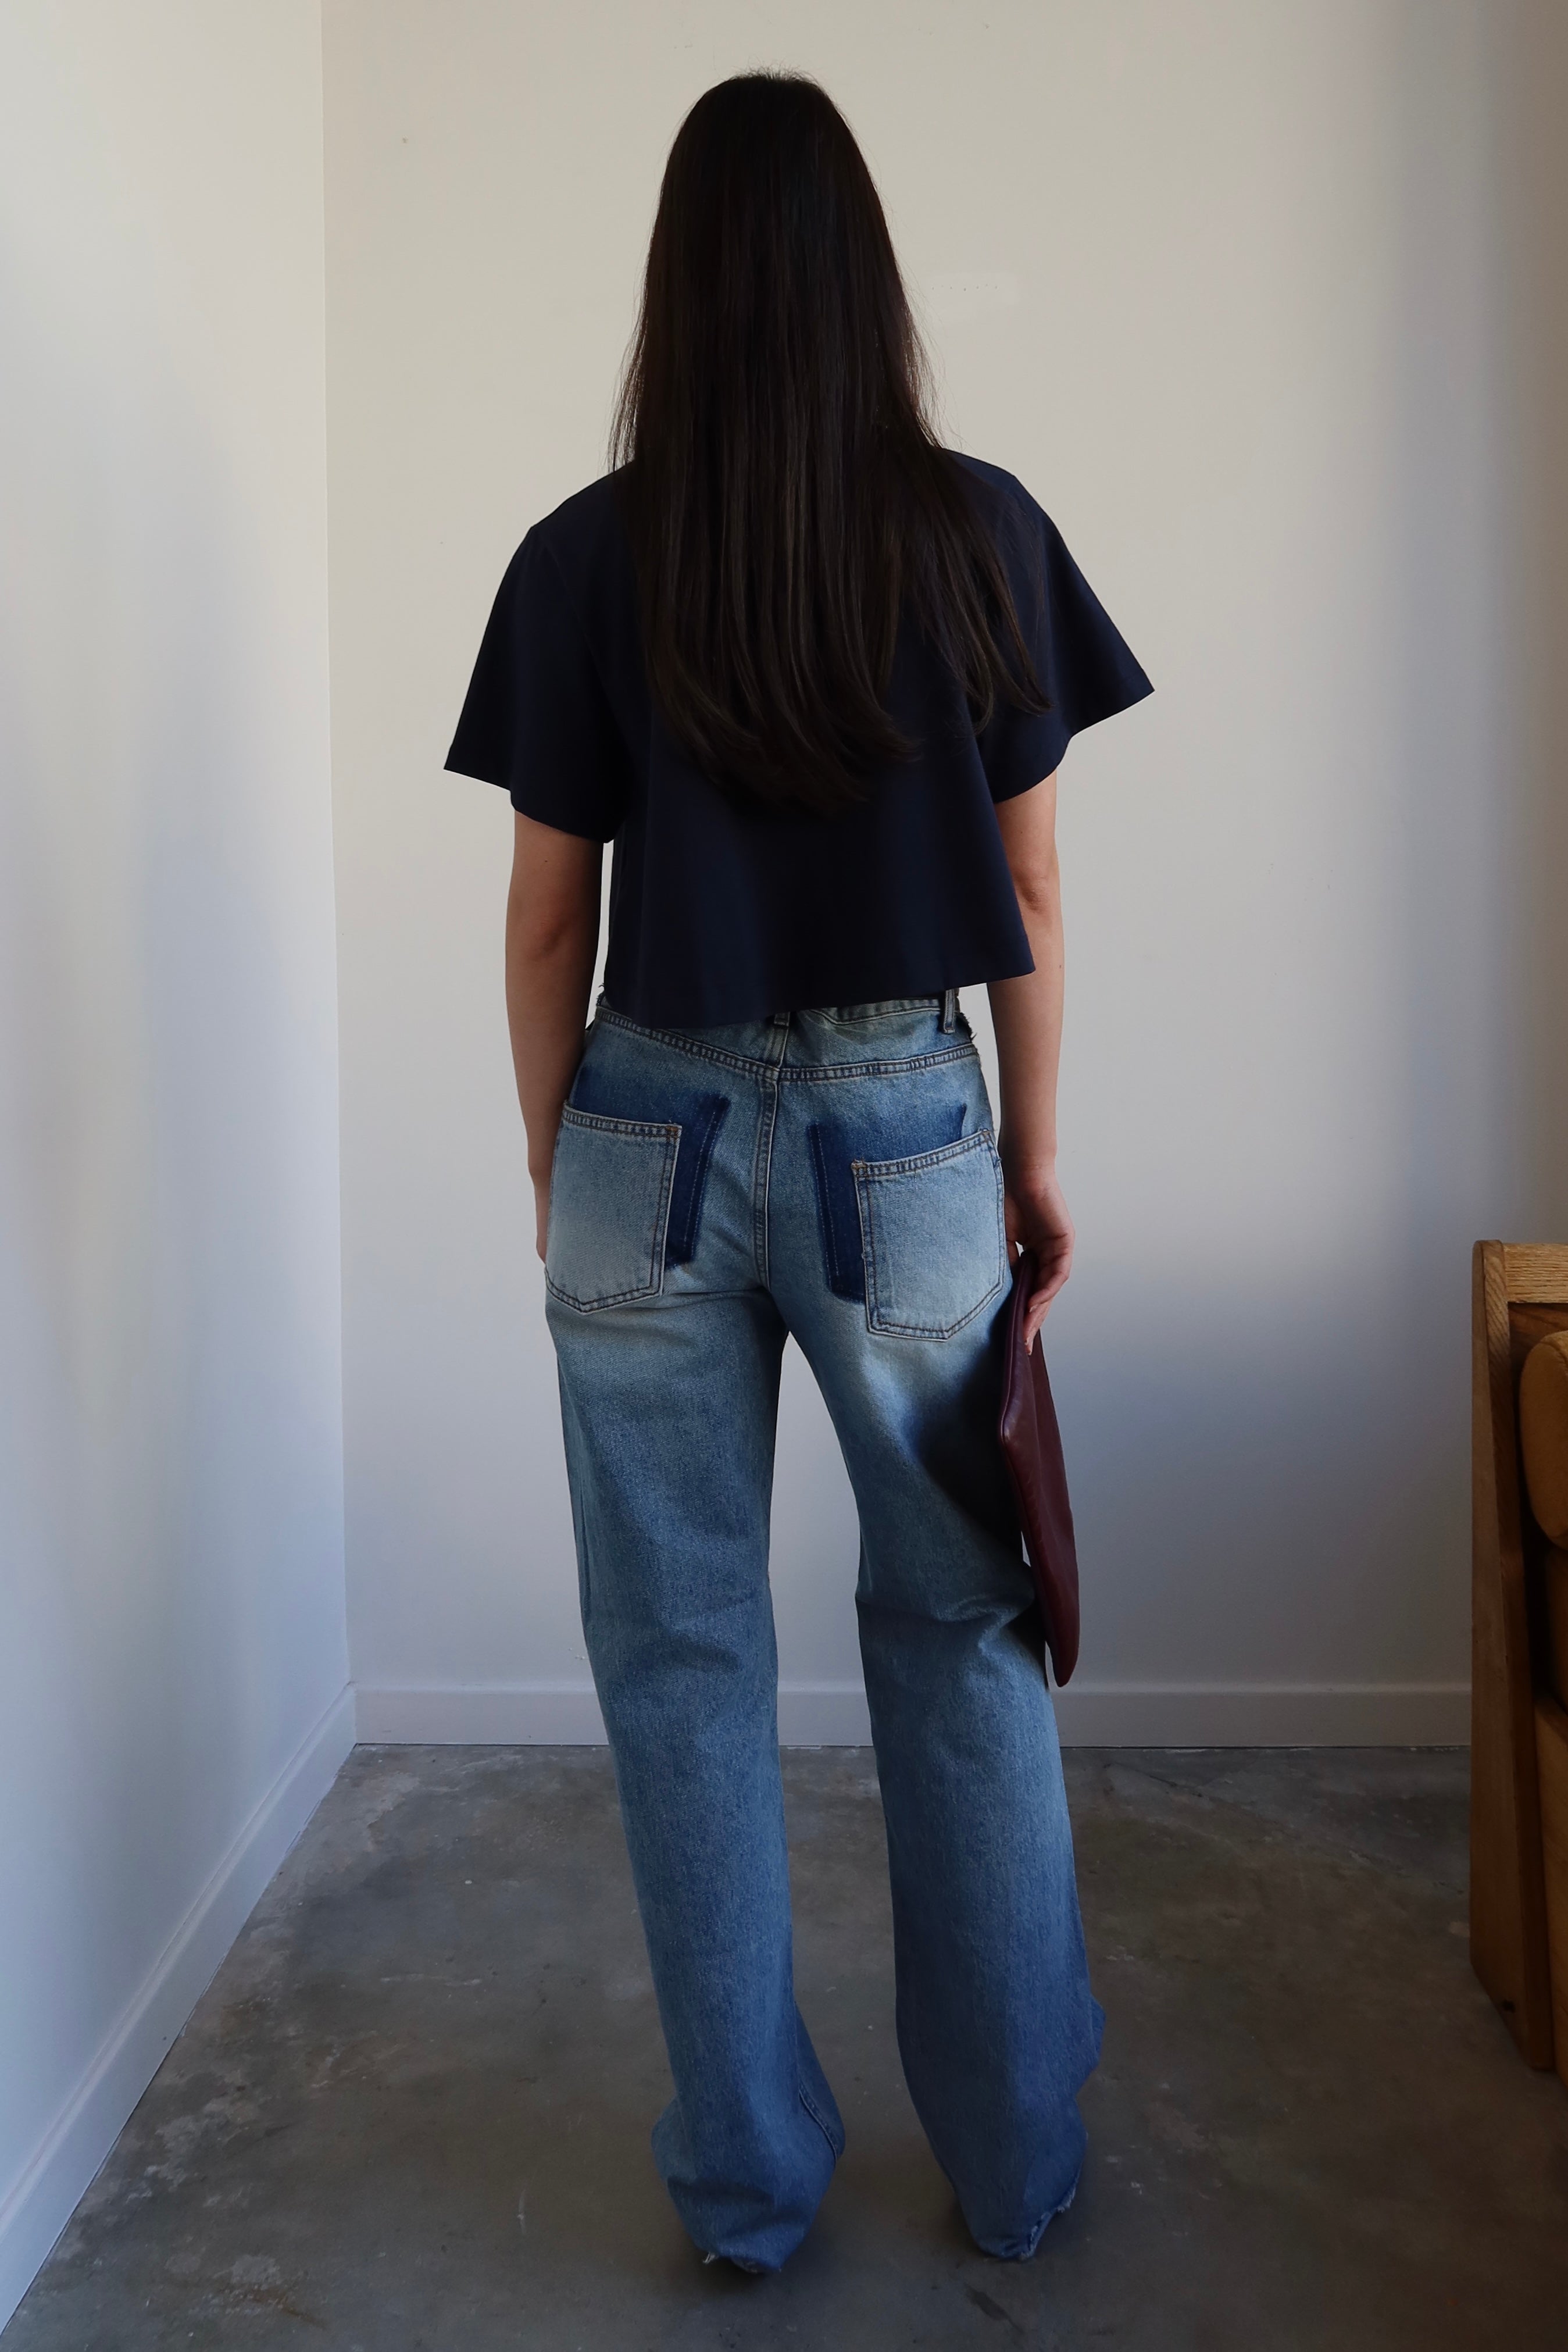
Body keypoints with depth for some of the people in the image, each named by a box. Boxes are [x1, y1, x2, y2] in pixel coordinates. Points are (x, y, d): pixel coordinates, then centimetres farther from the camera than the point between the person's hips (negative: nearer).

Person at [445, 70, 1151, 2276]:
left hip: (653, 1140, 0)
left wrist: (558, 1175, 11)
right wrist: (1037, 1154, 11)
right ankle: (1020, 2163, 29)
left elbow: (549, 918, 0)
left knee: (684, 1662, 11)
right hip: (907, 1131, 1)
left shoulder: (589, 556, -2)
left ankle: (751, 2178, 26)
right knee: (962, 1641, 14)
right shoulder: (982, 532, 0)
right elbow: (1026, 890, 1)